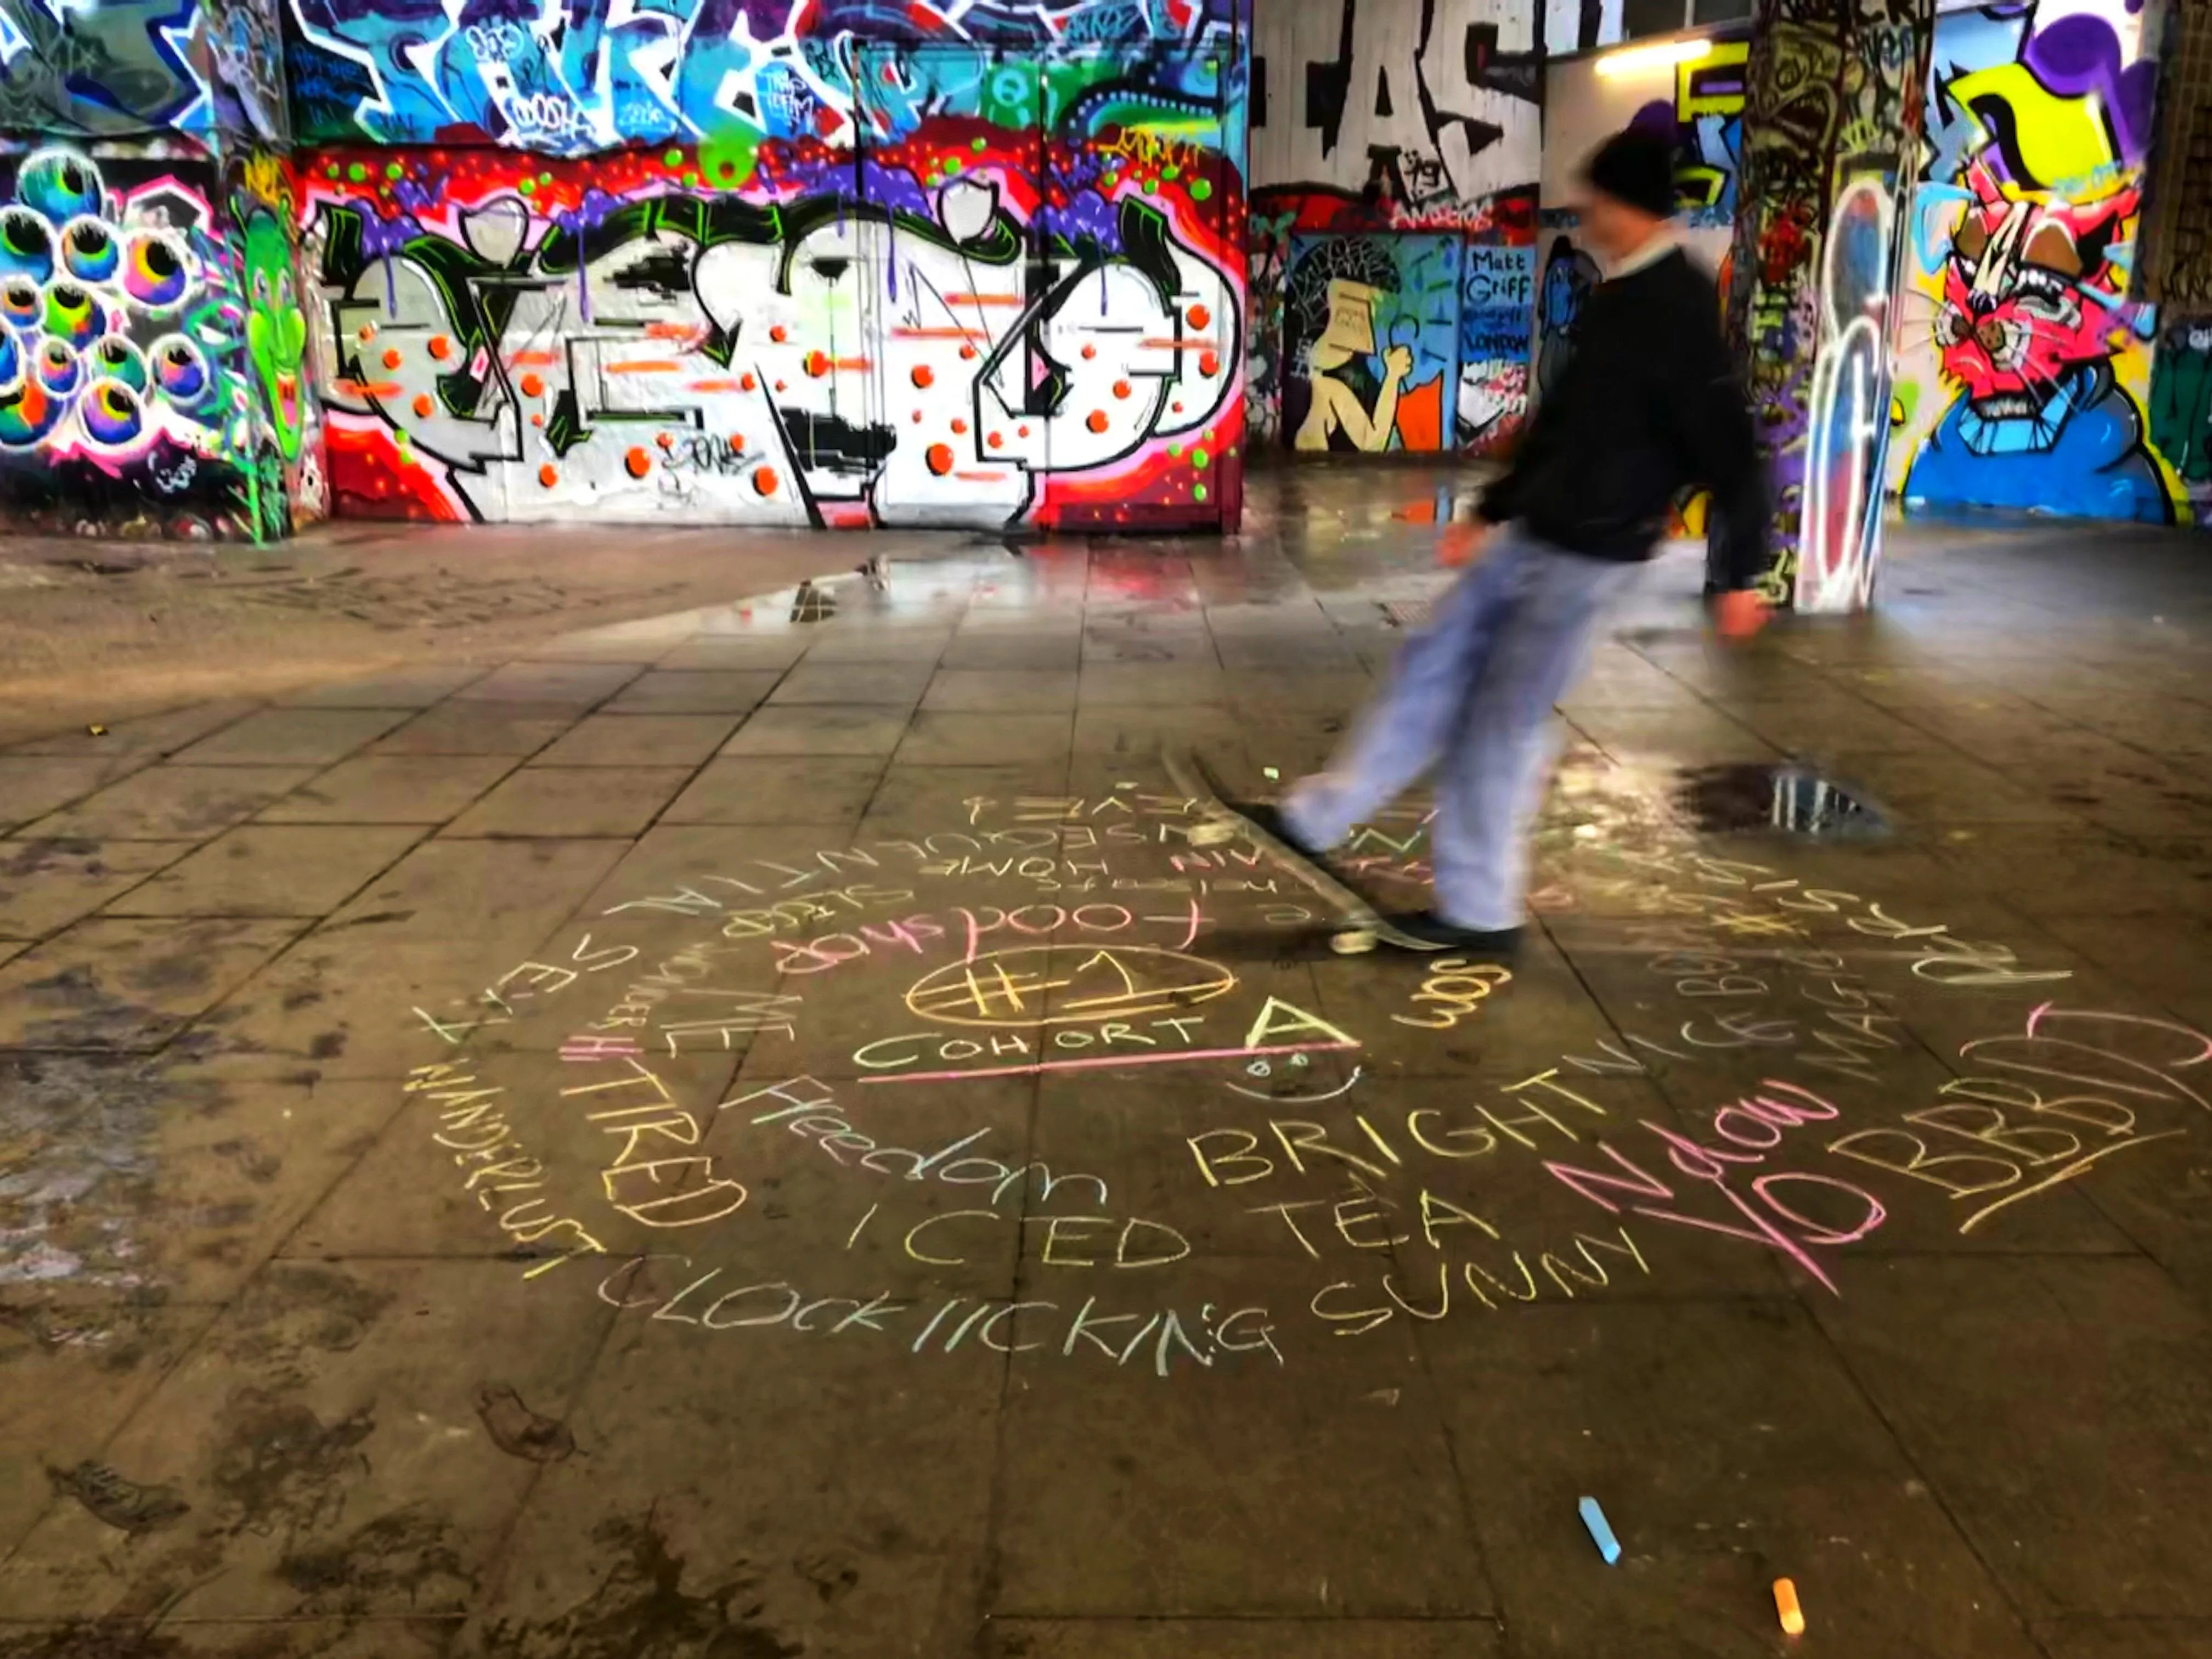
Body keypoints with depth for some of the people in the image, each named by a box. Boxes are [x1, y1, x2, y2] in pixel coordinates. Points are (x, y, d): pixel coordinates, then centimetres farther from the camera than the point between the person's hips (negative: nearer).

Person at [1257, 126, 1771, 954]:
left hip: (1586, 554, -9)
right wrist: (1491, 513, 24)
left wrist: (1739, 576, -16)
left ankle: (1481, 913, 13)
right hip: (1532, 536, 9)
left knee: (1503, 722, -2)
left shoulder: (1677, 310, -18)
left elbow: (1730, 450, -18)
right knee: (1434, 663, 12)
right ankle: (1319, 818, 23)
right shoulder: (1618, 298, 11)